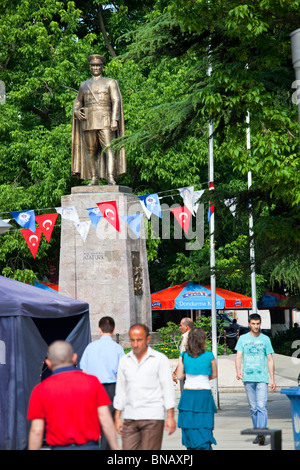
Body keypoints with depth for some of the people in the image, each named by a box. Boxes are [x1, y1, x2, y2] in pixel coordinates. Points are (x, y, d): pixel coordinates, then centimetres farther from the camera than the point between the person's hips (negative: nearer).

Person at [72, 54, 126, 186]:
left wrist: (114, 120, -14)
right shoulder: (84, 85, 19)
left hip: (104, 120, -4)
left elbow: (116, 101, -1)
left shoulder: (110, 82, 7)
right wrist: (76, 111, 1)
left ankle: (111, 178, -23)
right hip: (88, 121, 4)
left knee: (109, 148, -15)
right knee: (90, 151, 1)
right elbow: (78, 101, 25)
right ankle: (94, 178, 6)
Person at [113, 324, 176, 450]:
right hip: (130, 418, 4)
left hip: (153, 417, -4)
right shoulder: (124, 361, 12)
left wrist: (170, 416, -6)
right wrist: (117, 417, 13)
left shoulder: (160, 359, 0)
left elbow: (168, 388, -1)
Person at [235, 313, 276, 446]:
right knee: (253, 408, 7)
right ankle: (257, 434, 15)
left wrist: (272, 379, 5)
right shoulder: (243, 339, 9)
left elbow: (270, 360, 10)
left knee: (261, 406, -14)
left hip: (262, 377, -2)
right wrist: (238, 371, -18)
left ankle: (261, 433, -22)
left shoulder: (265, 339, 9)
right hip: (248, 378, 2)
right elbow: (238, 356, 1)